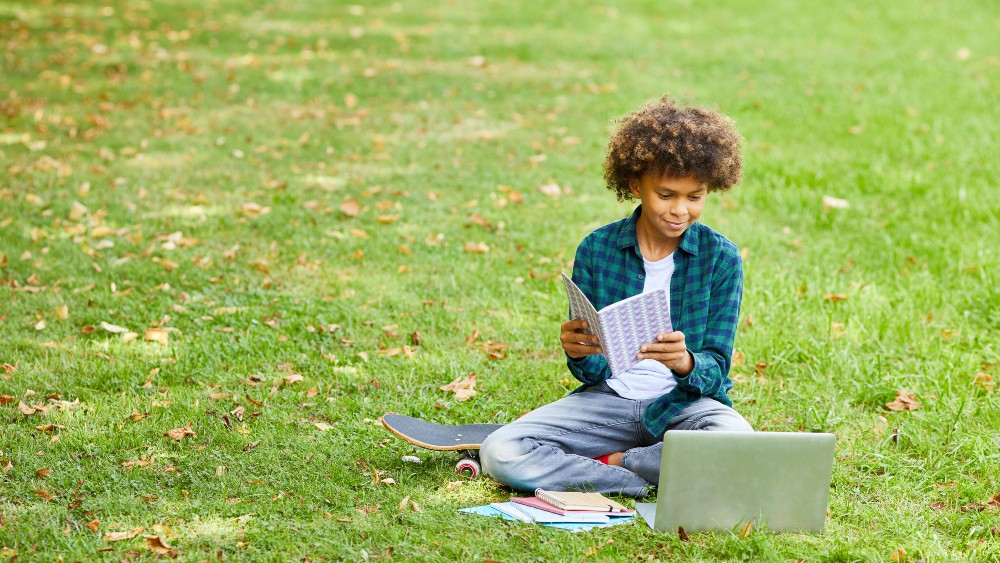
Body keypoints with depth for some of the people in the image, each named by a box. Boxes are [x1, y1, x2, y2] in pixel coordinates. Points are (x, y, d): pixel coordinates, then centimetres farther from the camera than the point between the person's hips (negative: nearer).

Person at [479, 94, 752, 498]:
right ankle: (649, 478, -19)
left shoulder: (721, 258, -4)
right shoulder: (597, 250, -2)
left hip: (686, 402, -1)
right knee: (498, 453, -23)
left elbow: (716, 369, -7)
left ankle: (611, 462, -16)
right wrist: (579, 355, -26)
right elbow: (592, 372, 0)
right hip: (608, 399, 1)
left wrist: (687, 363, -32)